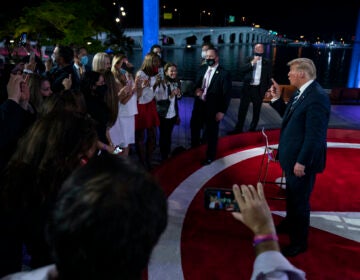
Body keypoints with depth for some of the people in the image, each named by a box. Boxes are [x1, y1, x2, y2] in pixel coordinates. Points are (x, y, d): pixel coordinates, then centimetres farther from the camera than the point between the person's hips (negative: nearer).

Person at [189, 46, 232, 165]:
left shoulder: (224, 73, -14)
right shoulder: (201, 69, 5)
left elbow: (227, 94, -13)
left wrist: (222, 111, -15)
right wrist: (196, 89, -8)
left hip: (212, 108, -6)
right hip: (199, 105, 6)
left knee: (211, 132, 11)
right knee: (194, 127, 21)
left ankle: (210, 156, 32)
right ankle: (194, 149, 47)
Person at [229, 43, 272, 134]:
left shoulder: (267, 62, 3)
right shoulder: (249, 59, 6)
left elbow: (270, 77, 4)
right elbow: (241, 69, -9)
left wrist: (268, 89, -4)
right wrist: (252, 62, -17)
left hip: (259, 89, -1)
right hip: (247, 88, 1)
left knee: (256, 111, 8)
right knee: (242, 110, 4)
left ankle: (252, 129, 20)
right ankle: (238, 129, 13)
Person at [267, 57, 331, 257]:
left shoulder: (317, 97, -24)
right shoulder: (302, 92, 6)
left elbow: (315, 135, -25)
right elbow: (289, 116, 14)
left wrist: (302, 162, -22)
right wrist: (277, 99, 2)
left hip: (302, 160, -9)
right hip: (292, 156, 9)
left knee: (300, 200, 6)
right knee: (292, 196, 26)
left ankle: (299, 242, 24)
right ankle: (290, 224, 48)